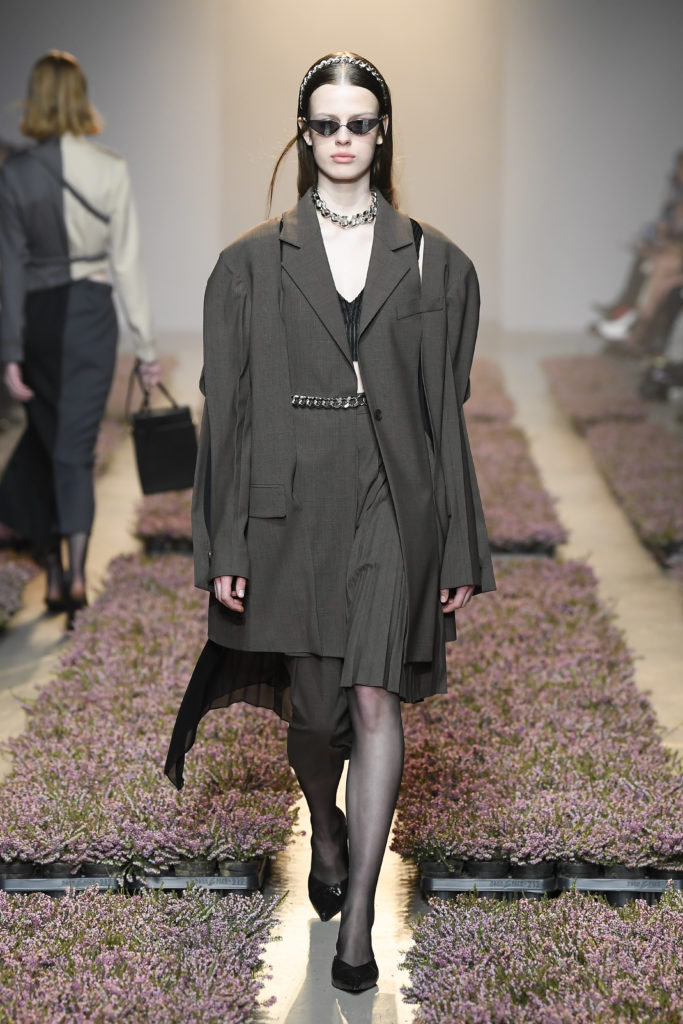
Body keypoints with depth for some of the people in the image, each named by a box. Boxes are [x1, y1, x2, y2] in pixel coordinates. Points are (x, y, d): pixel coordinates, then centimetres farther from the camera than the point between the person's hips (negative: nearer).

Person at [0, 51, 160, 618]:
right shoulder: (111, 169, -7)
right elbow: (128, 262, -6)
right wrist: (147, 343, 0)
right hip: (90, 313, 0)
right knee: (76, 445, 6)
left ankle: (54, 572, 21)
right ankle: (76, 575, -2)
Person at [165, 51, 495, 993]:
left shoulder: (437, 266, 6)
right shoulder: (252, 264, 4)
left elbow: (450, 414, 6)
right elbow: (225, 410, 2)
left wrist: (459, 552, 4)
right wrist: (223, 546, -3)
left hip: (394, 503, 0)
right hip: (292, 504, 1)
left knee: (375, 698, -8)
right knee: (312, 706, 9)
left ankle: (357, 916, 1)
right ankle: (325, 835, 41)